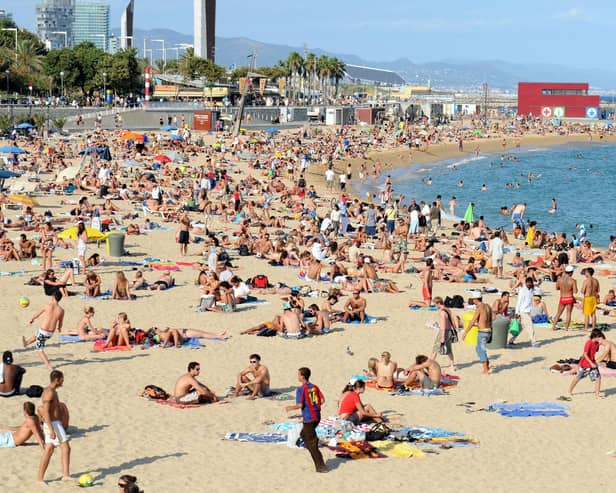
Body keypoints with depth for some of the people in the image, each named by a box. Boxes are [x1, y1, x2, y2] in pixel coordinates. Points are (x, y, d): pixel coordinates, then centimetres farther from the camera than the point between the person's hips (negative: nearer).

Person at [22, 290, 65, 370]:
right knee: (36, 335, 37)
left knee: (40, 350, 12)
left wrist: (32, 319, 23)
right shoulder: (61, 310, -8)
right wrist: (59, 328, 32)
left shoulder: (48, 306, -17)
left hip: (43, 331, -5)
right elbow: (60, 323, 7)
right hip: (51, 333, 5)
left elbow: (38, 313, 2)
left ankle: (49, 366, -1)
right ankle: (26, 343, 65)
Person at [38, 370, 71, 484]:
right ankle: (66, 475, -9)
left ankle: (40, 478, 7)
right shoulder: (49, 393, -16)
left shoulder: (52, 391, 16)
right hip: (53, 424, -10)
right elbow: (46, 412, -22)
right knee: (66, 448, -9)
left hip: (54, 424, 10)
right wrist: (51, 430, -26)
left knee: (48, 451, 7)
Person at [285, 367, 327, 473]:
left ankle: (321, 466, -3)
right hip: (317, 416, 8)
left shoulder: (301, 389, -12)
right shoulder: (315, 387, 8)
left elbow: (300, 405, -18)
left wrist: (290, 408, 0)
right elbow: (322, 400, 5)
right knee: (304, 434, 25)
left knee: (312, 443, 0)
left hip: (308, 418, -8)